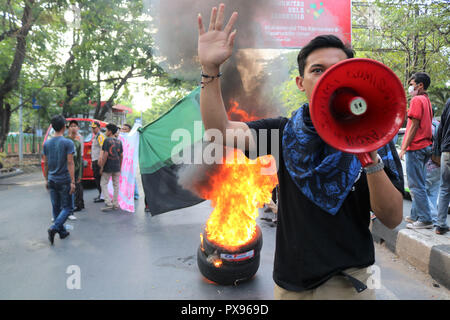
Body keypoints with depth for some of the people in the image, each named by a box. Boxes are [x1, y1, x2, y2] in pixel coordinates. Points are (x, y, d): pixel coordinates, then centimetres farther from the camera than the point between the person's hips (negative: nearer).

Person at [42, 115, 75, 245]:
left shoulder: (47, 143, 6)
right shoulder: (68, 143, -11)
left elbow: (46, 163, 11)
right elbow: (70, 163, -14)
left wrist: (46, 179, 20)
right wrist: (72, 181, -13)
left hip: (52, 180, 5)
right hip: (64, 180, -5)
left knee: (56, 207, 13)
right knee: (66, 207, 3)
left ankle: (62, 231, 20)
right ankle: (54, 228, -14)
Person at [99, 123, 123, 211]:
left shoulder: (107, 140, -10)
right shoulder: (119, 141, 7)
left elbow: (105, 154, -15)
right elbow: (121, 155, 9)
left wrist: (102, 167, -9)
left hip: (108, 167, -5)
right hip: (116, 167, 5)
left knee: (104, 184, 5)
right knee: (116, 185, 12)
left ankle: (108, 204, -1)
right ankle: (115, 204, 16)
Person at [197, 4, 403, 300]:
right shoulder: (286, 132, -4)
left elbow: (393, 219, -13)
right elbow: (221, 130, -15)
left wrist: (371, 159, -28)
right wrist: (211, 69, -26)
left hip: (347, 282, -1)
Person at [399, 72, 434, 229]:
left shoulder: (417, 100, -10)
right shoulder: (427, 101, 19)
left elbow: (414, 126, -16)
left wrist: (404, 148, -15)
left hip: (416, 147, -10)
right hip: (426, 146, 10)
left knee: (416, 186, -6)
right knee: (418, 184, 15)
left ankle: (425, 219, -3)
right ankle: (415, 215, 23)